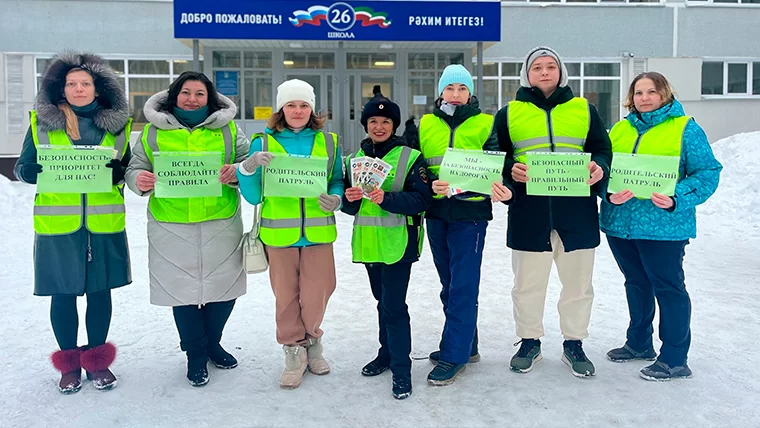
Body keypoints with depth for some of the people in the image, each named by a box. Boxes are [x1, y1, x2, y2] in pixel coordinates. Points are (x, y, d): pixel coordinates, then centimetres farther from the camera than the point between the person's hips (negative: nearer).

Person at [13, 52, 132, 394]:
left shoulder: (117, 123, 6)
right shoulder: (41, 121, 4)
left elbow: (128, 168, 13)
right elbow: (23, 169, 6)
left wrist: (117, 171, -10)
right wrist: (49, 170, -15)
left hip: (104, 224, 1)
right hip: (57, 224, -1)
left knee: (100, 291, 9)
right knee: (63, 294, 7)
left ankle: (97, 360, 26)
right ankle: (69, 363, 25)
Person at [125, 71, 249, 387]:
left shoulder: (228, 129, 8)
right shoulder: (153, 131, 6)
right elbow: (135, 168, 7)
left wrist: (237, 172, -17)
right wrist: (139, 180, -16)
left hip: (221, 224, 1)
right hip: (172, 227, -1)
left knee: (223, 287, 10)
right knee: (183, 289, 6)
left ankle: (212, 343, 36)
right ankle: (195, 354, 27)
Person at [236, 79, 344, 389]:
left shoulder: (328, 142, 6)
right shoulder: (264, 142, 2)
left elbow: (337, 182, 10)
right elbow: (253, 196, 0)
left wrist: (336, 199, -12)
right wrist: (248, 169, -18)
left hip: (318, 232, 1)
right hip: (279, 233, 0)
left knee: (316, 295, 4)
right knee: (285, 295, 8)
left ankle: (311, 340, 33)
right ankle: (294, 350, 29)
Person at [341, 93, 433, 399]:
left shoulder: (410, 158, -4)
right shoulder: (355, 159, 11)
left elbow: (422, 199, -13)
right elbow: (348, 206, 12)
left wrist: (387, 198, -25)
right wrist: (349, 198, -11)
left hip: (397, 243, -5)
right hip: (368, 243, 5)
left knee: (394, 305, -7)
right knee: (383, 301, 17)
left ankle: (401, 370, 4)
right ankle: (387, 354, 33)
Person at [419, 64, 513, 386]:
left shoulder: (485, 124, 3)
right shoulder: (426, 125, 11)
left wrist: (499, 188, -28)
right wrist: (429, 185, -13)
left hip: (470, 214, -4)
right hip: (436, 214, 5)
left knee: (463, 286, -6)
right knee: (449, 284, 13)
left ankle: (453, 356, 3)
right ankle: (466, 346, 28)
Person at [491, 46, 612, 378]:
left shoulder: (584, 110, 12)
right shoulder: (510, 113, 8)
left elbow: (602, 149, 12)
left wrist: (599, 167, -10)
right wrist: (510, 170, -13)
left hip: (576, 211, 1)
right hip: (528, 211, -1)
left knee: (578, 282, 10)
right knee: (527, 283, 8)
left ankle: (574, 344, 26)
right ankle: (529, 342, 26)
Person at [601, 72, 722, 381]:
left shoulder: (685, 128, -3)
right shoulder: (619, 130, 12)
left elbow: (707, 173, -8)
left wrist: (677, 199, -23)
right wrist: (610, 194, -14)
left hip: (663, 224, -5)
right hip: (620, 223, 5)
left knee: (668, 287, 1)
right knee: (636, 283, 18)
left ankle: (674, 359, 13)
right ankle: (639, 343, 34)